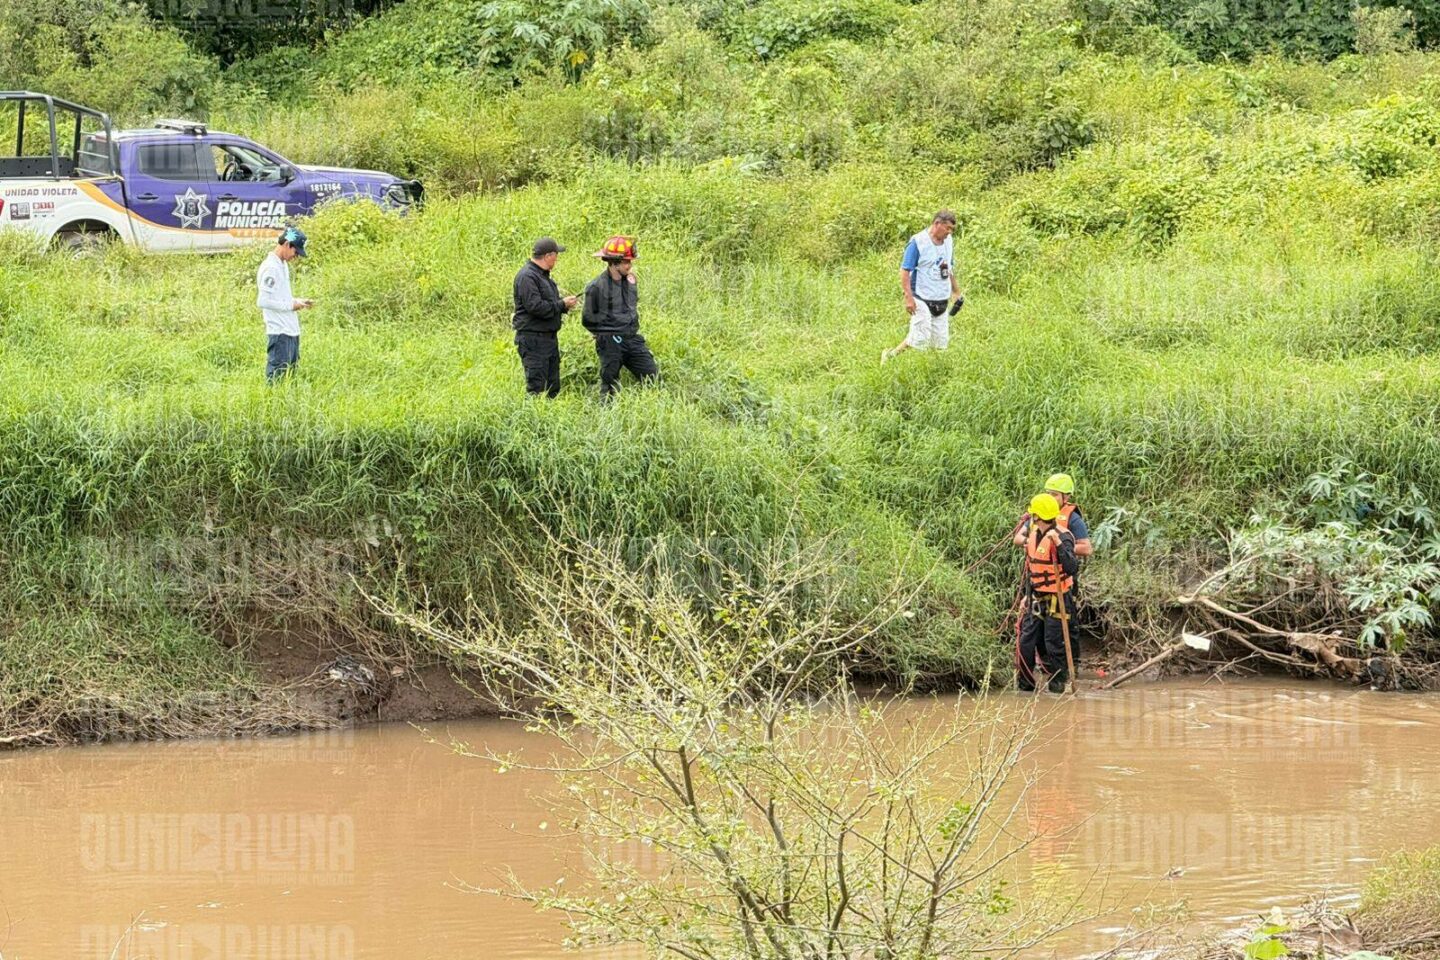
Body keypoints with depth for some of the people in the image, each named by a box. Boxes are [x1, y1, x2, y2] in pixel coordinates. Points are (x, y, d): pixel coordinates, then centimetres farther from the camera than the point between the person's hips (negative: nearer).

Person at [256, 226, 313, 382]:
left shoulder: (283, 265, 16)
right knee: (277, 376, -9)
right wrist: (291, 305, -15)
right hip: (279, 334, -10)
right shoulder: (270, 268, -14)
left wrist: (299, 302, 9)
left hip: (291, 332, 10)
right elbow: (263, 301, -20)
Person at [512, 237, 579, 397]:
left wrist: (564, 303, 6)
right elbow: (534, 306, -24)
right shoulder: (527, 277, -16)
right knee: (536, 386, -11)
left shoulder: (543, 275, 16)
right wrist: (562, 304, -15)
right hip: (533, 340, -10)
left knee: (553, 387, 12)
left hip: (550, 337, 10)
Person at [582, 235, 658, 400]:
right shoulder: (596, 287, -13)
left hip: (632, 339, 6)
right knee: (610, 387, 1)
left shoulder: (630, 280, 8)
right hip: (610, 342, -6)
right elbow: (588, 320, -6)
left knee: (653, 377, 3)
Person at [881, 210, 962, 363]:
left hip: (942, 301, 7)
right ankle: (890, 355, 4)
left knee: (940, 342, 4)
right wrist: (908, 298, -19)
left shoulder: (948, 242, 11)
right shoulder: (917, 242, -12)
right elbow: (905, 270, -13)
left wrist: (957, 293, 24)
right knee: (920, 339, -12)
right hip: (922, 300, -7)